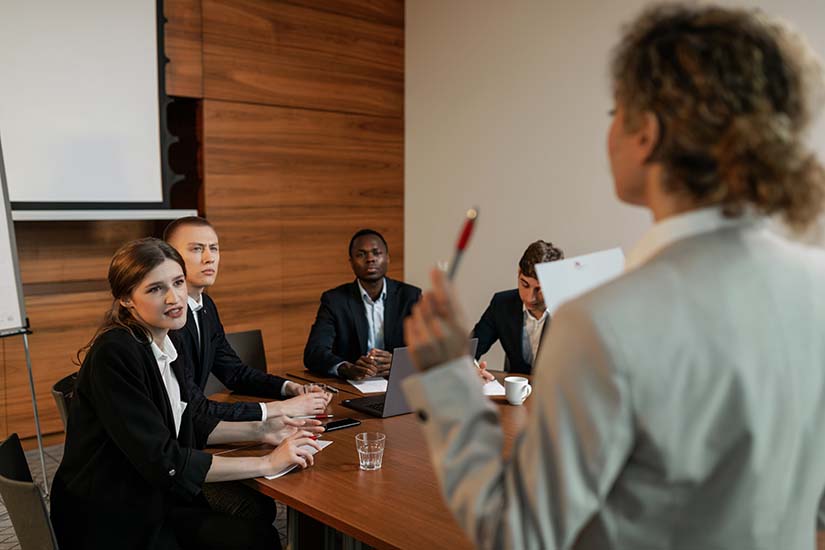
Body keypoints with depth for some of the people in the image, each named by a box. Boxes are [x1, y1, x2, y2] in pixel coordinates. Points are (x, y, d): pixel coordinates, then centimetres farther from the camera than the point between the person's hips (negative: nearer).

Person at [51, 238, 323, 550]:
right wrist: (268, 463, -20)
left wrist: (258, 431, 1)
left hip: (154, 499, 7)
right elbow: (164, 462, -24)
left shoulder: (162, 342, 2)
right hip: (112, 524, -7)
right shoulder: (114, 354, -23)